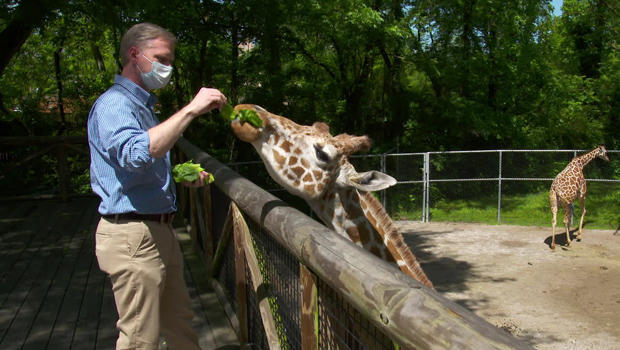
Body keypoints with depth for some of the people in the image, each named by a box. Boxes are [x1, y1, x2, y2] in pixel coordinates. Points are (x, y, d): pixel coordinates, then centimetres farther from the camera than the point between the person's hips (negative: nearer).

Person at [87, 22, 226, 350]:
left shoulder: (143, 105, 20)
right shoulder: (113, 104, -12)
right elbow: (135, 153, -34)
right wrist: (190, 110, -33)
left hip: (158, 231, 10)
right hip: (133, 236, -10)